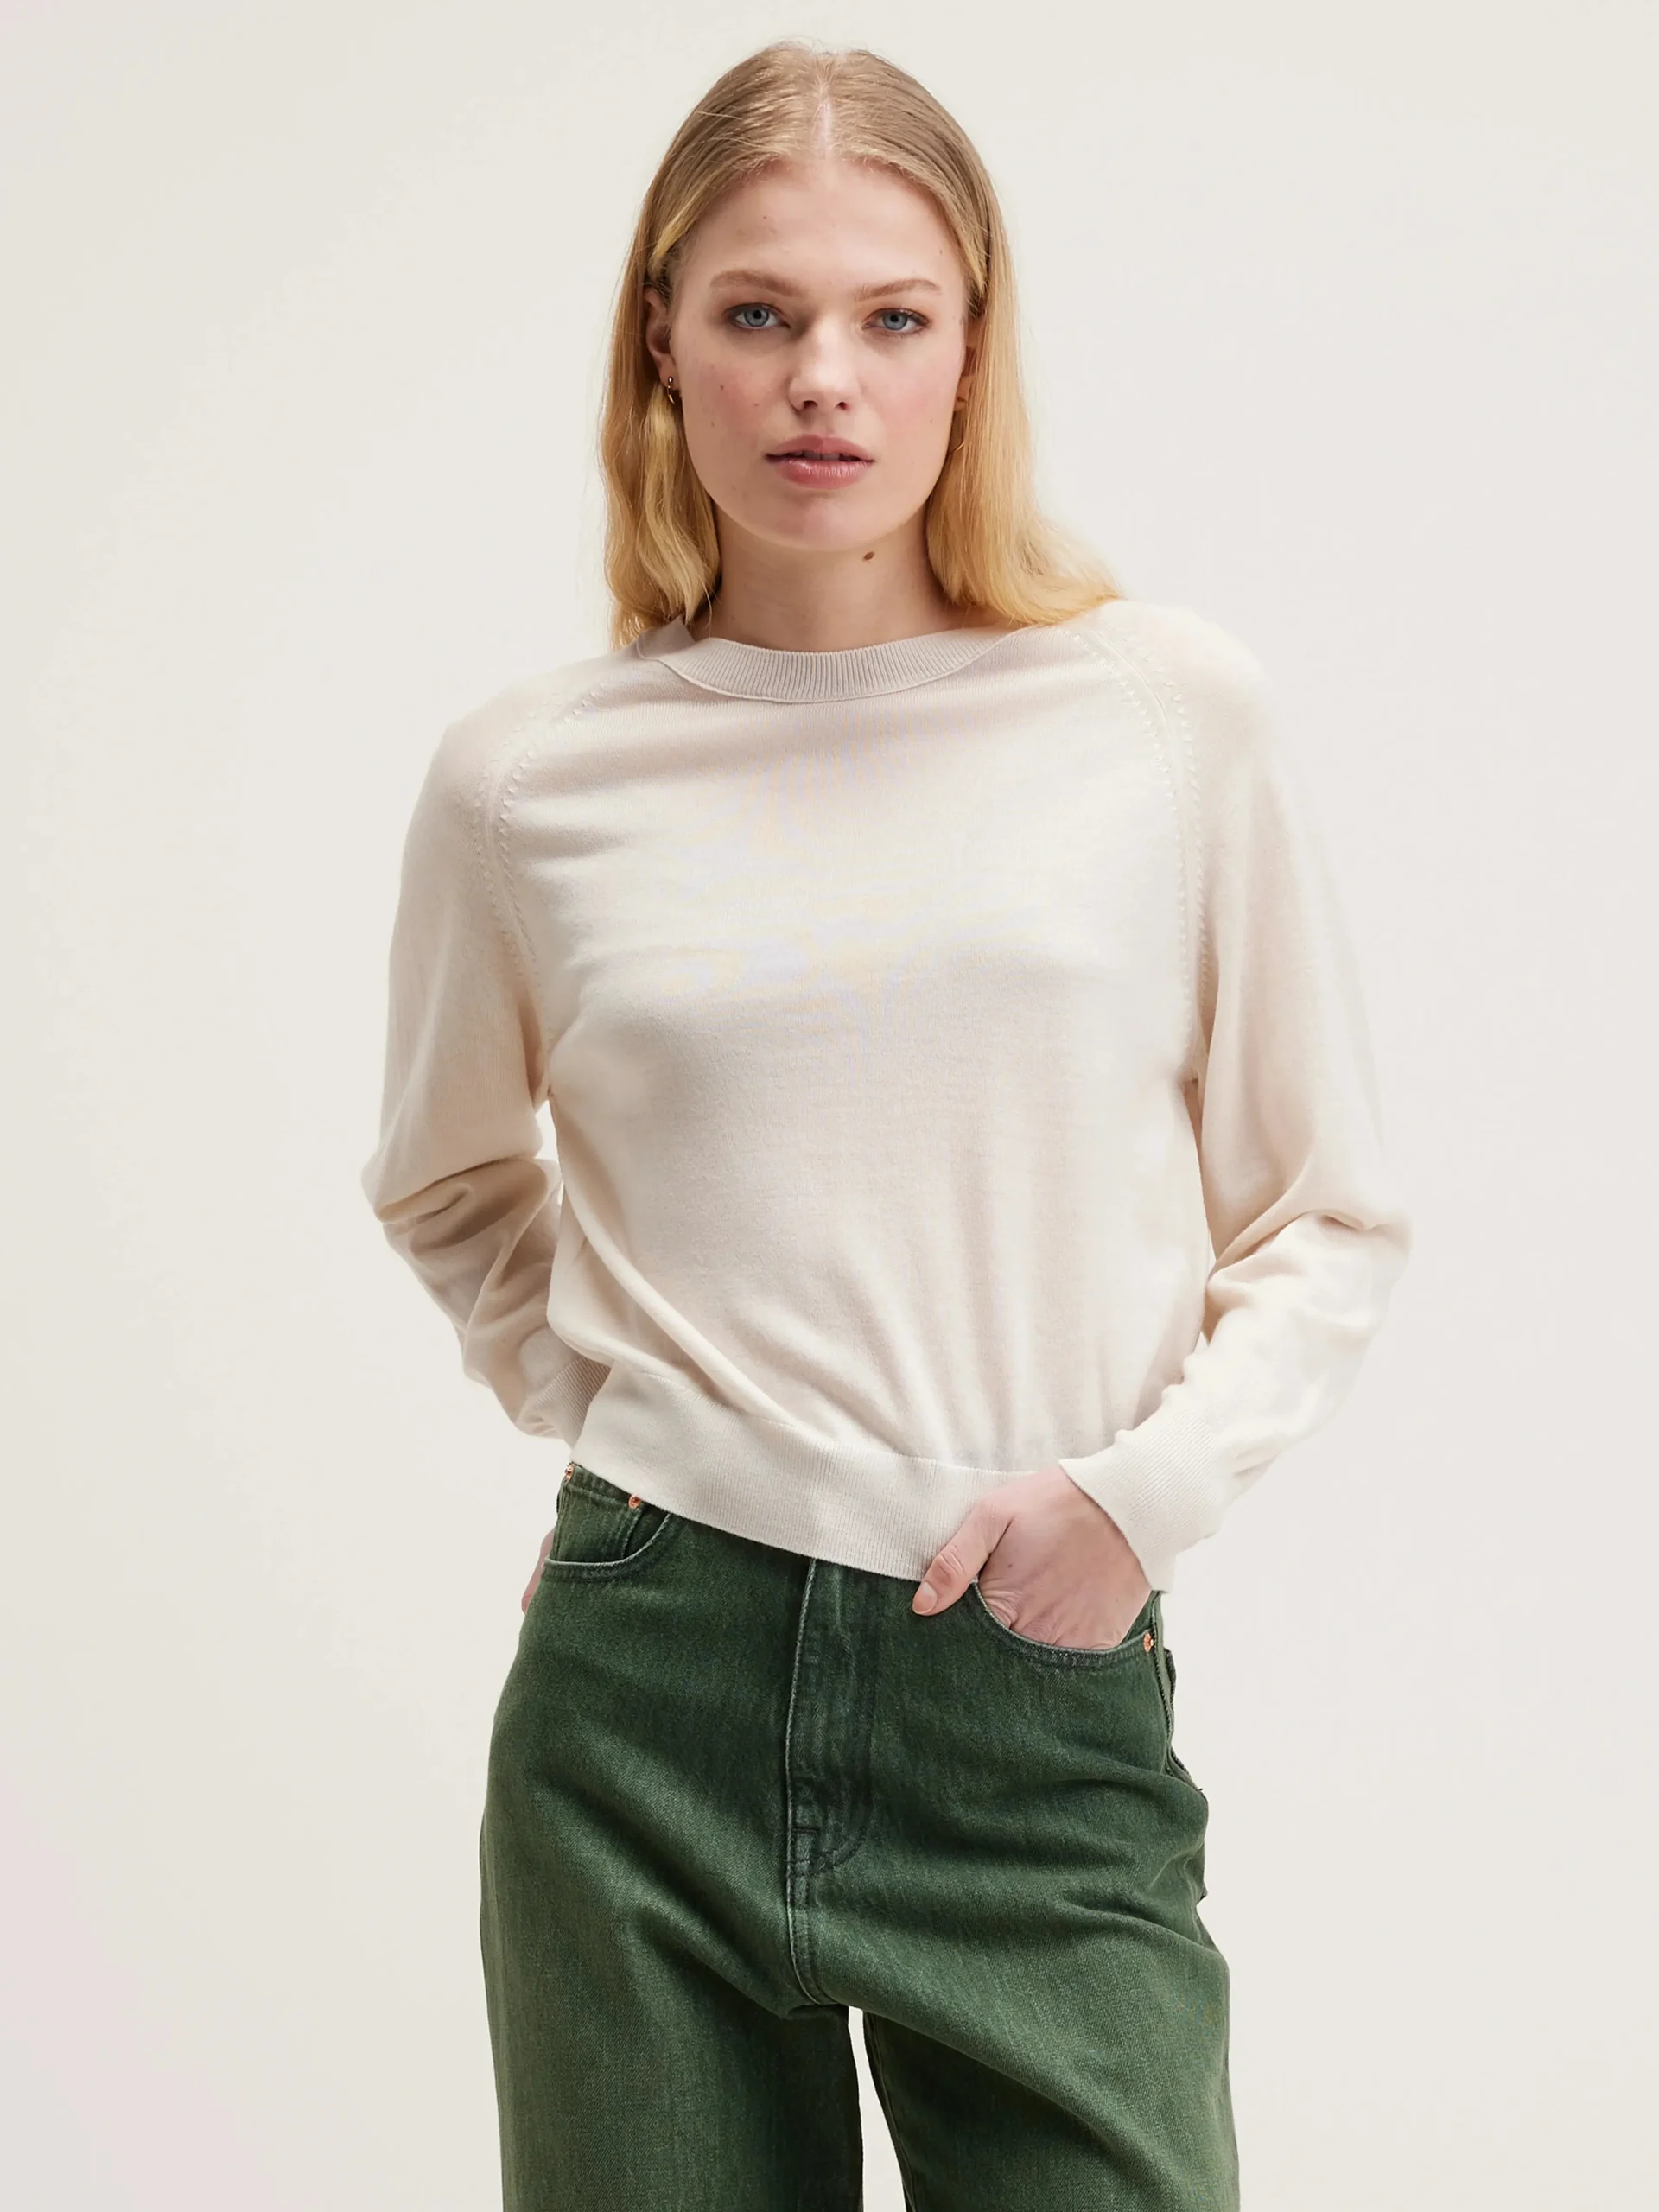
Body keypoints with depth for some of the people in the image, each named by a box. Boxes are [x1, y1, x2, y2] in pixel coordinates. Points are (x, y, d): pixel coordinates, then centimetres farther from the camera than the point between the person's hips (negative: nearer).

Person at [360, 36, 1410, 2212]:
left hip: (1045, 1702, -1)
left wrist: (1150, 1485, -8)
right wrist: (611, 1414, 7)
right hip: (650, 1698, 1)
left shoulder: (1175, 712, -1)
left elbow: (1334, 1221, 6)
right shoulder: (527, 779, 2)